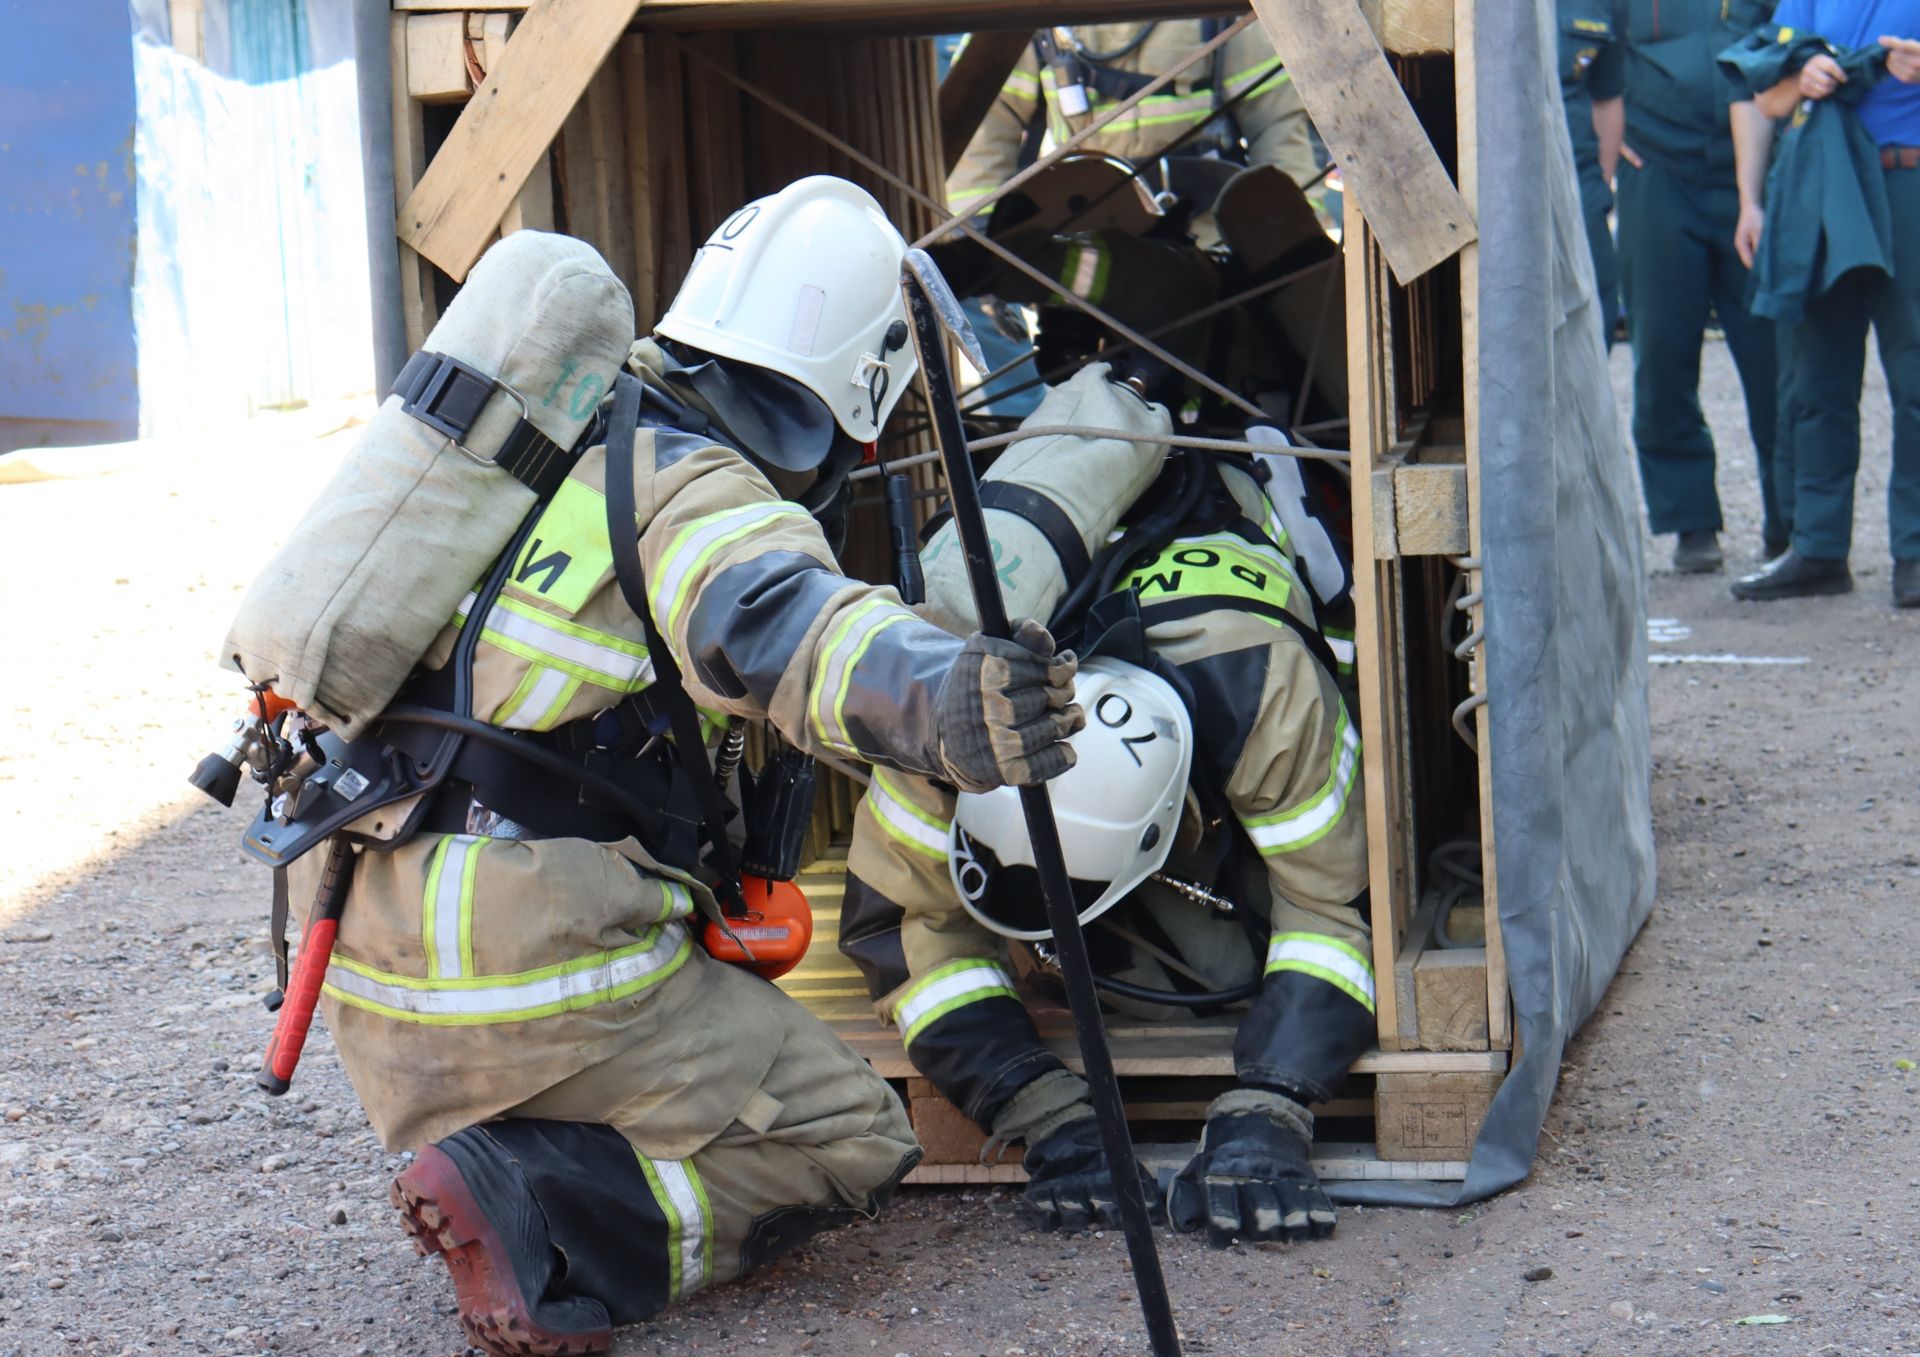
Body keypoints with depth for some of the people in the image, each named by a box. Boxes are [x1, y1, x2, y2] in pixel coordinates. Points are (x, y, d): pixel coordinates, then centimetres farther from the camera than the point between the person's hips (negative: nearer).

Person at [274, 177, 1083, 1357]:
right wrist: (944, 701, -52)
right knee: (851, 1142, 3)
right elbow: (778, 630, -35)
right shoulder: (701, 496, -13)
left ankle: (498, 1171, 3)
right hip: (529, 981, -8)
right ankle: (534, 1211, -16)